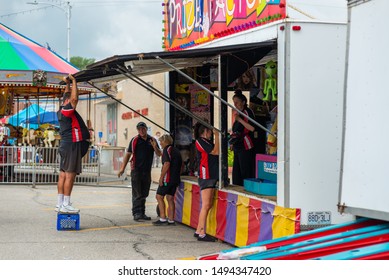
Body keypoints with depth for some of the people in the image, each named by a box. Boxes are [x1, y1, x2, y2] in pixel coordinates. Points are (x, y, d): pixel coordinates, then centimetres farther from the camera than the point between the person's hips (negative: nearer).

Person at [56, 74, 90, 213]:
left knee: (63, 174, 8)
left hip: (65, 145, 10)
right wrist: (74, 81, -12)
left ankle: (60, 204, 10)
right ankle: (66, 205, -12)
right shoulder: (67, 110, -12)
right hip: (71, 145, -10)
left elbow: (69, 97, 30)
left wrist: (67, 84, 29)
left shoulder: (62, 111, 14)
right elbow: (74, 98, -21)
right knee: (70, 175, -10)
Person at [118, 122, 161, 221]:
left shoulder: (152, 140, 8)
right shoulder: (135, 140, -1)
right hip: (136, 170, -4)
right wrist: (122, 168, -6)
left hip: (147, 171, 4)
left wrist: (154, 147, -12)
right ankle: (136, 213, -7)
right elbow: (128, 154, 0)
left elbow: (159, 154, 9)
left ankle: (142, 213, 18)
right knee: (137, 194, -6)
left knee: (144, 194, 10)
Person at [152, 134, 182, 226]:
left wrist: (161, 177, -18)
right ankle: (171, 220, 9)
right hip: (175, 179, 9)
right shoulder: (176, 150, 18)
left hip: (168, 178, -9)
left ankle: (163, 219, -9)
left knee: (159, 196, -3)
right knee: (170, 198, 11)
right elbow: (181, 166, 22)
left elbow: (167, 164, -21)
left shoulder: (167, 149, -9)